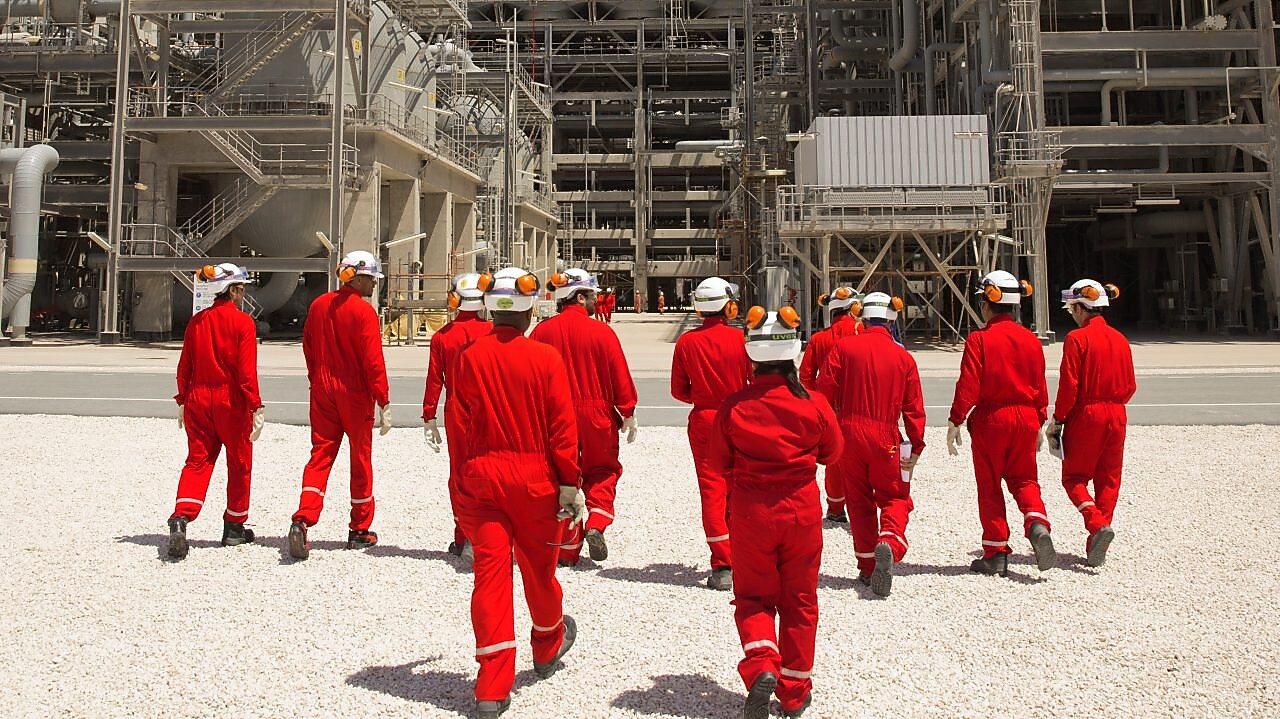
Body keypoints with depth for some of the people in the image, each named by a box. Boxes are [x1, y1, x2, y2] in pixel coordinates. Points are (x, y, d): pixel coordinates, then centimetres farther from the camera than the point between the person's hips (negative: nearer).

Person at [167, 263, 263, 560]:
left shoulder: (197, 321, 5)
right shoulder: (242, 322, -9)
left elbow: (185, 365, 8)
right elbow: (247, 370, -14)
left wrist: (182, 401, 17)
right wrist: (256, 407, -11)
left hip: (198, 399, 4)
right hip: (231, 402, -4)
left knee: (197, 461, 8)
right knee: (239, 464, 10)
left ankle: (180, 519, -13)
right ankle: (234, 528, 20)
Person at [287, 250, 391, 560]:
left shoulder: (318, 305, 5)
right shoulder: (364, 311, -14)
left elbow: (308, 349, 12)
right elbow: (373, 361, -16)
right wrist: (384, 403, -13)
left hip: (323, 391, 5)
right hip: (355, 394, -5)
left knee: (320, 455, 7)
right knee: (361, 459, 8)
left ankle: (302, 519, -11)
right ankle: (359, 531, 18)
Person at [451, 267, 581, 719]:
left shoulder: (469, 358, -3)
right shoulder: (546, 358, -9)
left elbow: (463, 423, 6)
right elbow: (562, 427, -9)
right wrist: (570, 484, -3)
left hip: (481, 478, 1)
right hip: (534, 479, -1)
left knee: (490, 572, 1)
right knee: (538, 567, 18)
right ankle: (548, 646, 43)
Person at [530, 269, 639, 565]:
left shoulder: (542, 331, -3)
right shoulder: (602, 332, -9)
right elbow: (620, 377, -5)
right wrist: (628, 413, 7)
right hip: (597, 416, -2)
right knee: (602, 470, 19)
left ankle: (568, 549, 14)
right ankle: (596, 524, -2)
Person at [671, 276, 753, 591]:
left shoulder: (686, 342, -6)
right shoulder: (741, 339, -10)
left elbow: (679, 391, -1)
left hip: (702, 423, 0)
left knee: (712, 492, 3)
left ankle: (723, 566, -1)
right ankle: (737, 557, 27)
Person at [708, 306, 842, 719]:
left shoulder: (734, 406, -13)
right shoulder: (814, 404, -12)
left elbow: (718, 463, -2)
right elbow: (831, 453, 6)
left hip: (750, 513, -1)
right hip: (802, 511, 1)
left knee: (754, 596, 15)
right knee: (799, 600, 15)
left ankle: (761, 666, -8)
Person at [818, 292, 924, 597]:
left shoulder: (844, 347, -2)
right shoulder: (904, 357, 1)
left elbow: (825, 389, -4)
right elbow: (914, 408, 2)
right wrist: (916, 447, 8)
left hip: (849, 435, 1)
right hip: (885, 439, 0)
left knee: (859, 500, 13)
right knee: (894, 497, 12)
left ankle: (868, 567, 15)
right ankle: (889, 543, -18)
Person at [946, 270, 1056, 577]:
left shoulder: (979, 339, -10)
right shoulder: (1030, 339, 5)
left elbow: (968, 385, -15)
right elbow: (1040, 385, 9)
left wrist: (955, 421, -9)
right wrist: (1039, 423, 18)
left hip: (990, 419, -4)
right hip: (1025, 418, 4)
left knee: (990, 486, 6)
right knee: (1024, 479, 17)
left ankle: (995, 554, 9)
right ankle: (1037, 524, -10)